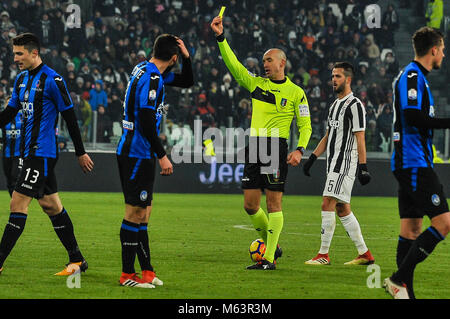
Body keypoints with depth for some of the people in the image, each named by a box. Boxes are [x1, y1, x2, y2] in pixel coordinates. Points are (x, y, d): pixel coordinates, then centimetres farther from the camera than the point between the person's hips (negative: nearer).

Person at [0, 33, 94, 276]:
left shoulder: (52, 80, -12)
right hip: (30, 151, 9)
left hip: (42, 153, -9)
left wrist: (80, 153, -6)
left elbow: (70, 117, -9)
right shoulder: (21, 79, 12)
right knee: (51, 205, 12)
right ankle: (77, 260, 19)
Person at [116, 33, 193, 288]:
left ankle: (147, 271, 17)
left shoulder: (147, 71, 13)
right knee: (136, 212, -6)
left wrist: (186, 57, 8)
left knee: (143, 211, 13)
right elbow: (146, 119, -23)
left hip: (132, 152, 10)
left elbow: (187, 82, 26)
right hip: (139, 154, -10)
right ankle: (128, 274, -2)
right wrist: (162, 156, -20)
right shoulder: (151, 78, -17)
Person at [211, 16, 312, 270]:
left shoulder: (296, 92, 2)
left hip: (277, 149, -5)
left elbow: (305, 125, 3)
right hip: (254, 147, 5)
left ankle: (269, 258, -5)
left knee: (274, 204, -7)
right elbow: (233, 64, 8)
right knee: (250, 205, 3)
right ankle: (272, 245, 22)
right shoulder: (256, 84, 13)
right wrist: (221, 37, -2)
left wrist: (300, 150, -12)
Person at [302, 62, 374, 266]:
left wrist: (363, 167, -18)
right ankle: (364, 254, 14)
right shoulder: (335, 105, 19)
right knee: (343, 209, 9)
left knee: (327, 204, -14)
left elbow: (360, 138, -14)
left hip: (345, 163, -9)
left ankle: (323, 255, -12)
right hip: (334, 164, 9)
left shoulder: (355, 105, -9)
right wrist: (312, 158, 18)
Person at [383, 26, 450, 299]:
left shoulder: (416, 76, 21)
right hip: (415, 164, -11)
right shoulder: (412, 76, -11)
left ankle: (405, 292, 7)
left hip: (409, 164, 11)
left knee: (411, 229, 8)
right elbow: (412, 116, -22)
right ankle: (399, 279, -14)